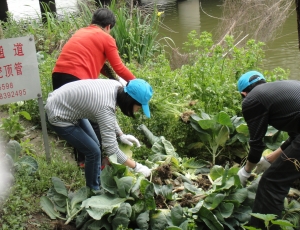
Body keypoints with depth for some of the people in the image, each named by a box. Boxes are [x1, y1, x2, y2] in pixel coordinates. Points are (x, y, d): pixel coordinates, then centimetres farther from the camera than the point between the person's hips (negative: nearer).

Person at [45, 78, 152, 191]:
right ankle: (93, 190, 19)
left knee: (95, 145, 15)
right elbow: (111, 148, -32)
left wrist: (120, 135, 1)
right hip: (58, 116, -9)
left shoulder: (118, 88, -10)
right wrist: (136, 167, -24)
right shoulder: (106, 107, -34)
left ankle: (97, 185, 33)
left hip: (68, 106, 9)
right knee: (93, 151, -4)